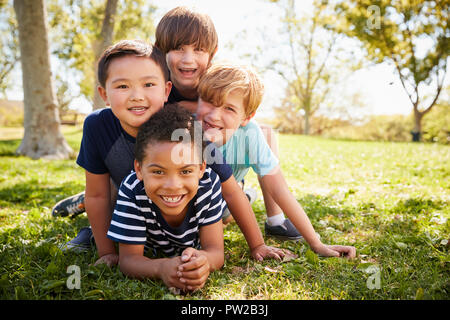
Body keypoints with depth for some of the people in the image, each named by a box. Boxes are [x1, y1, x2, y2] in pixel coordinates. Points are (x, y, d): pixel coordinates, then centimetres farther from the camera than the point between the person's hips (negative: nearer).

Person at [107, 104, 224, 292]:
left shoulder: (209, 183, -38)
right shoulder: (132, 191, -40)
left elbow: (215, 250, -36)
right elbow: (128, 258, -36)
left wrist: (204, 261, -63)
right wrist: (161, 268, -60)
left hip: (194, 248, 1)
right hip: (153, 252, 0)